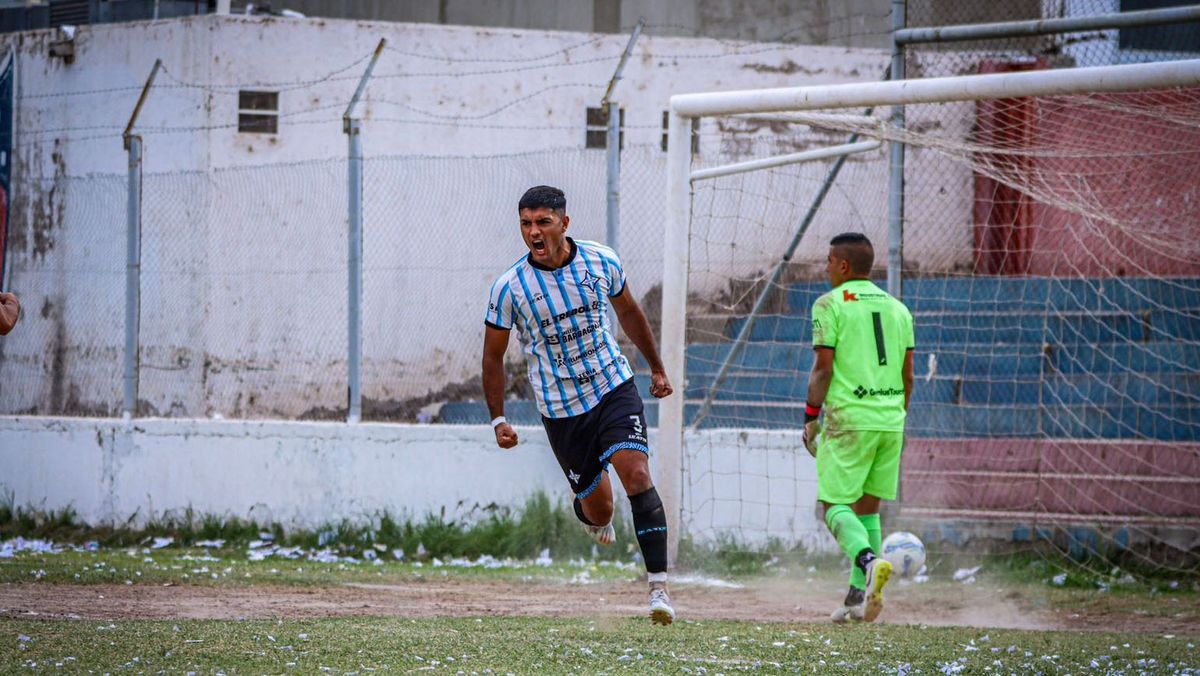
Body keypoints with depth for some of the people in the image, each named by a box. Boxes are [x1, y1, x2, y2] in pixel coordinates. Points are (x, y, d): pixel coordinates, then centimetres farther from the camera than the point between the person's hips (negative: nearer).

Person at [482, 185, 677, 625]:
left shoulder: (601, 261, -6)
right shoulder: (509, 287, -12)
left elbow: (629, 312, 13)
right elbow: (493, 356, 1)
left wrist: (657, 369, 20)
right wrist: (498, 419, -4)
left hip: (614, 386, 0)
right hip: (560, 408, 0)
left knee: (636, 474, -21)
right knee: (598, 510, 4)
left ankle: (659, 586, -21)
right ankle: (596, 522, 45)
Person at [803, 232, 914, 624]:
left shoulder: (831, 305, -3)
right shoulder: (897, 309, 15)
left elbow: (823, 369, -8)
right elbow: (908, 375, 15)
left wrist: (811, 417, 0)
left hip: (849, 418, -6)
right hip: (890, 419, 6)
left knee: (835, 505, -3)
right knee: (868, 507, 13)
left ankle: (868, 561, -30)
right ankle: (860, 597, 8)